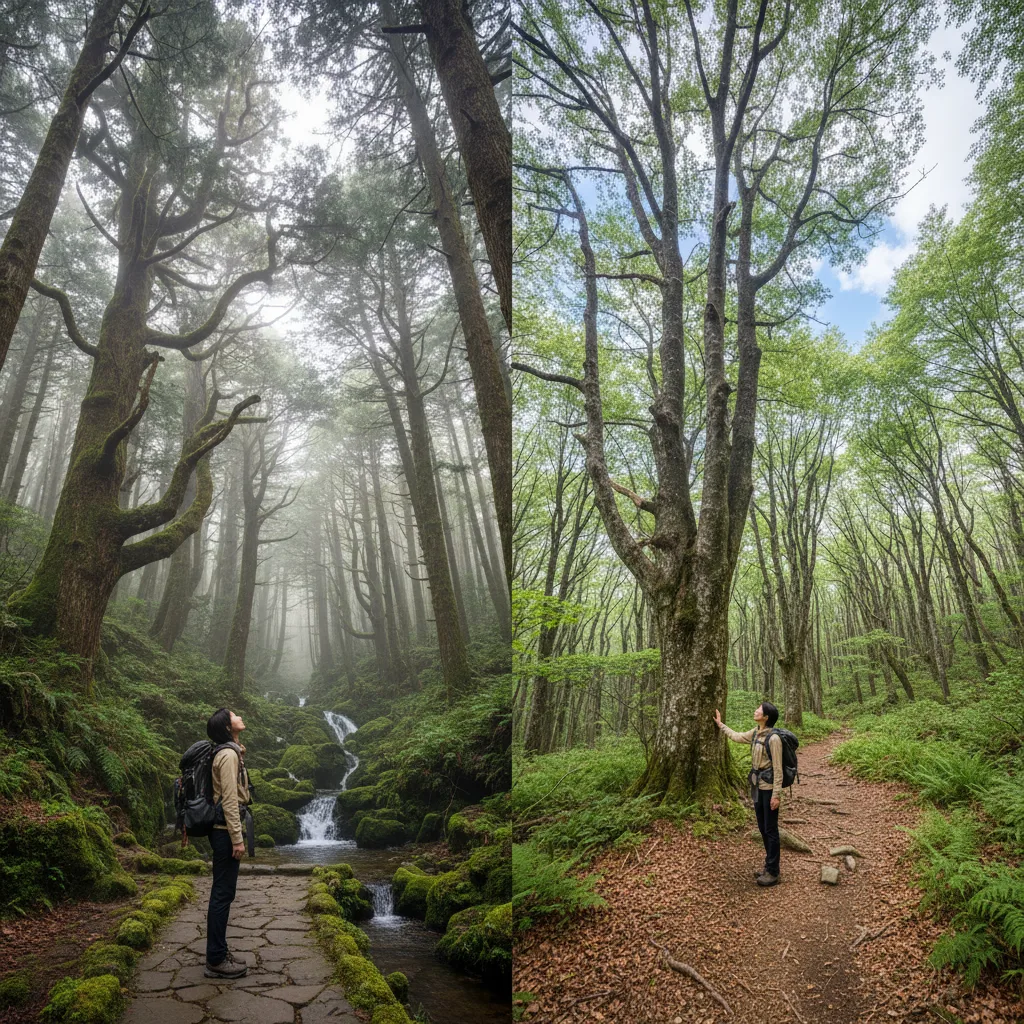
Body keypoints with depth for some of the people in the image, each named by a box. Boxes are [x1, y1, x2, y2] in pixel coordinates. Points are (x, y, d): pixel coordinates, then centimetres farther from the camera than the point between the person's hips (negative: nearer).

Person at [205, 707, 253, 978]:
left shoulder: (231, 752, 15)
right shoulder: (229, 754, -16)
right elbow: (229, 799, -20)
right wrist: (237, 839, -21)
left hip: (225, 831, 10)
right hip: (226, 831, -10)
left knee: (223, 892, 14)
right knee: (223, 893, -4)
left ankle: (219, 954, 23)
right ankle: (216, 961, 3)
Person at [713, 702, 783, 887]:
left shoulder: (773, 738, -20)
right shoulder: (755, 733, 3)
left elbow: (778, 769, -18)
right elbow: (737, 737, 23)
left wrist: (776, 794, -18)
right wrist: (720, 725, 28)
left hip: (769, 788, -8)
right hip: (757, 786, 8)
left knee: (770, 830, 1)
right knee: (763, 828, 16)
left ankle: (773, 872, 10)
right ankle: (768, 866, 28)